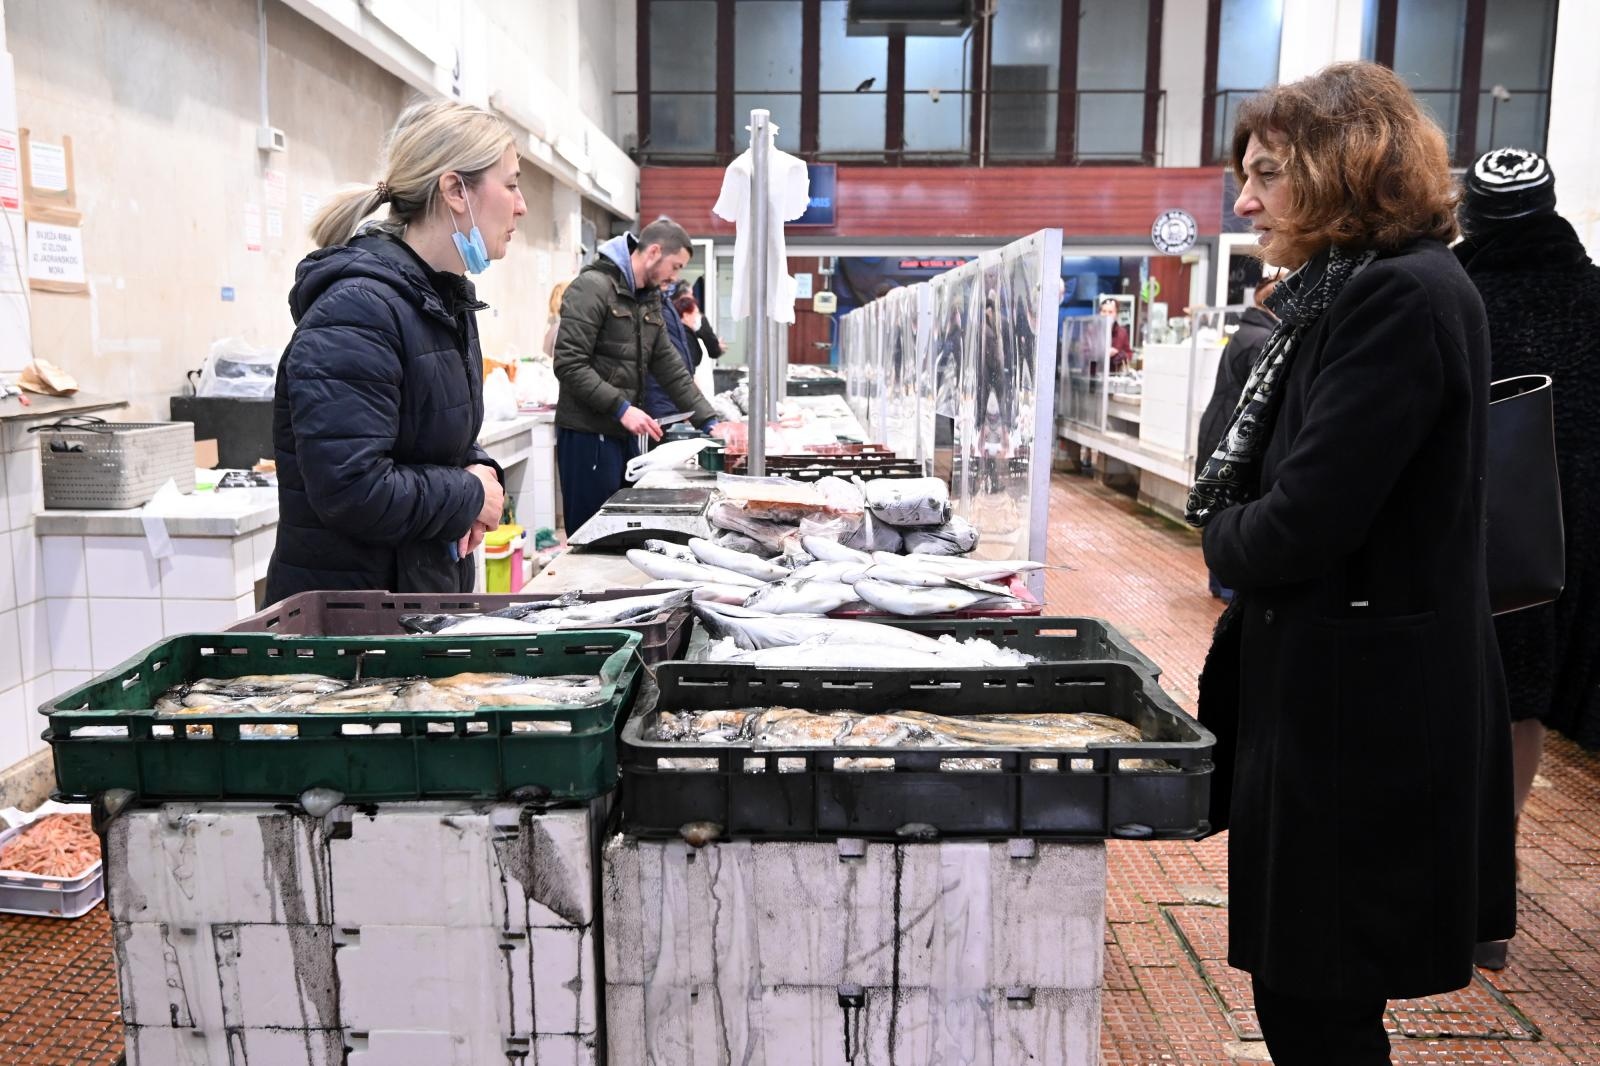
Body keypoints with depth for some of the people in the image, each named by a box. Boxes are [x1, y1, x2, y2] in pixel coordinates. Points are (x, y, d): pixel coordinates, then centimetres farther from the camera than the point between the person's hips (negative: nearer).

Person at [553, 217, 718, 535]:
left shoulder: (649, 298, 15)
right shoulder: (593, 287, -13)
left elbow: (669, 365, 13)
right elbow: (569, 364, -20)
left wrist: (708, 421, 7)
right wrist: (621, 407, -23)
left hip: (625, 434, 9)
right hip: (588, 435, -9)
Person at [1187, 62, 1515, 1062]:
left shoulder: (1401, 294, -18)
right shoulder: (1348, 292, 14)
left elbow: (1295, 527, -23)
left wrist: (1224, 531, -3)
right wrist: (1241, 523, -4)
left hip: (1360, 708, -9)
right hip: (1336, 688, 9)